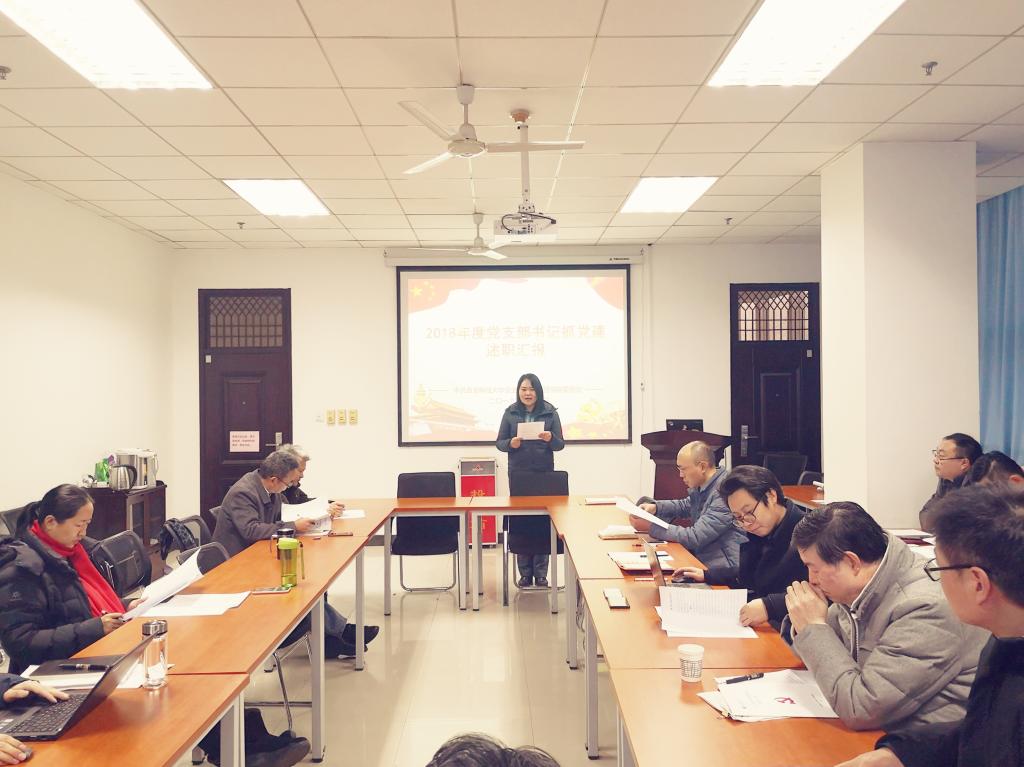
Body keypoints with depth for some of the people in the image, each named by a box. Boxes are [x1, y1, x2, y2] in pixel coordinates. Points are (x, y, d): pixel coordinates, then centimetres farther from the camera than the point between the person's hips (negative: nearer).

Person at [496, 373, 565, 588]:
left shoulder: (550, 412, 0)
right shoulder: (510, 413, 3)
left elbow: (560, 444, 0)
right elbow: (499, 443, 5)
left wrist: (550, 439, -22)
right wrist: (511, 444, -17)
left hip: (544, 474, -1)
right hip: (518, 474, 1)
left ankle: (541, 574, 11)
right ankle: (525, 573, 13)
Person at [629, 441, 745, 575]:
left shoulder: (724, 493, -24)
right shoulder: (701, 487, 6)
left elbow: (695, 538, -24)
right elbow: (685, 505, 27)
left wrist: (650, 527, -20)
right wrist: (655, 507, 9)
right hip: (701, 556, 8)